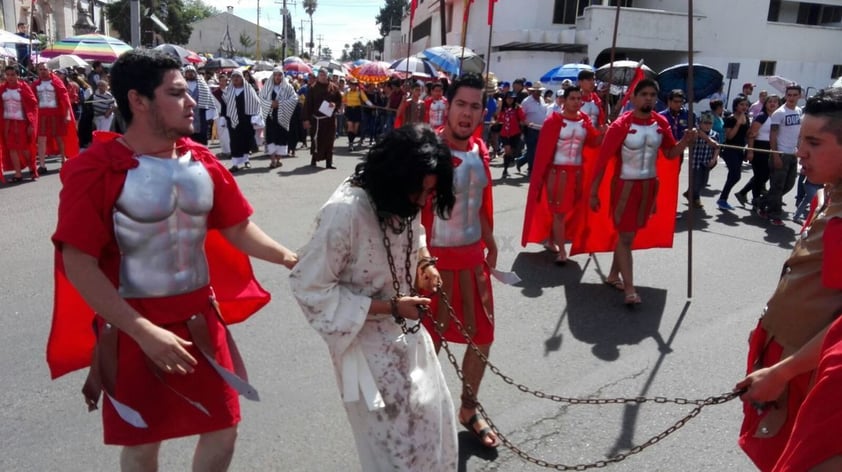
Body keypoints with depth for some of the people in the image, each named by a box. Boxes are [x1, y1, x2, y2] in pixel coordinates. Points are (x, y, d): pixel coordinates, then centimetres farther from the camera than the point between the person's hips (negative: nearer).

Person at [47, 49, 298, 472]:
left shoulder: (201, 162, 0)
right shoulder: (96, 168, -16)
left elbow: (238, 227, 5)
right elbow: (77, 264, -18)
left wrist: (290, 258, -9)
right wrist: (144, 331, -23)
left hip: (202, 321, 5)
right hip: (133, 332, -4)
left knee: (223, 429, 16)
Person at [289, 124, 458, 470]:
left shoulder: (404, 200, -7)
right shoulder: (345, 211, -30)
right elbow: (309, 288, -23)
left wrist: (424, 261, -8)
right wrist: (389, 307, -26)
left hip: (407, 331, 7)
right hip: (368, 343, -7)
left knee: (433, 422, 22)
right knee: (395, 444, 10)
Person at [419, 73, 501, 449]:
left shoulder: (479, 150, 5)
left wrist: (490, 243, 22)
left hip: (473, 255, 7)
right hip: (438, 257, -7)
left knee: (482, 337, 16)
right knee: (431, 341, 7)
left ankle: (468, 410, 38)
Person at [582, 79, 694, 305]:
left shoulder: (661, 123, 0)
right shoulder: (621, 125, -16)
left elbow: (670, 153, 10)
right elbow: (603, 159, -15)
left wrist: (685, 141, -11)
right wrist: (593, 191, -15)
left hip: (650, 185, 6)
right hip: (626, 185, -6)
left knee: (632, 233, 14)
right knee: (625, 235, -6)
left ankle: (613, 275, 31)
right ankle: (630, 289, -1)